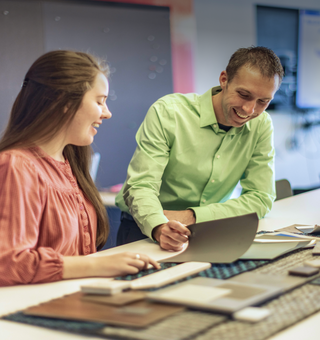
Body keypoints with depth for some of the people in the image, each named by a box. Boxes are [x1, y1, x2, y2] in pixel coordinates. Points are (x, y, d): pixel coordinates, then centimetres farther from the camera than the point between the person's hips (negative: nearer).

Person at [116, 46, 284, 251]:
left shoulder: (261, 125, -4)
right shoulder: (168, 112, -16)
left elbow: (261, 199, -7)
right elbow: (140, 186, -19)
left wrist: (192, 216, -21)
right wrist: (160, 229, -42)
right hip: (145, 229, -2)